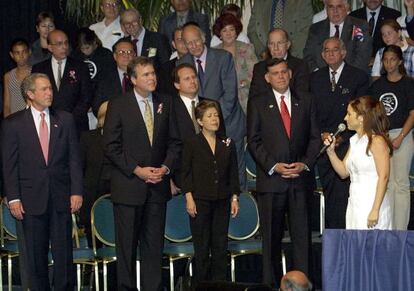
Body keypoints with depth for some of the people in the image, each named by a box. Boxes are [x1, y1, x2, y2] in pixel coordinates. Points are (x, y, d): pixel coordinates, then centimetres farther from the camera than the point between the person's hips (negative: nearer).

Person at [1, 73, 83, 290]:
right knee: (36, 256, 6)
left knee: (63, 253, 2)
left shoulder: (65, 120, 8)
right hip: (32, 199, -1)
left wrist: (76, 191, -1)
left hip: (61, 197, 1)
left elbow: (74, 158, 7)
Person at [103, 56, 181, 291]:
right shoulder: (118, 105, -3)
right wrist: (137, 170, -13)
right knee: (127, 244, 3)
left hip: (158, 185, 3)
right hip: (128, 186, -3)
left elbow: (174, 142, 11)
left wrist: (166, 167, -6)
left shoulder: (165, 104, 9)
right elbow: (111, 146, -7)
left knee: (154, 244, 5)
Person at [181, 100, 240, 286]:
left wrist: (234, 197, 5)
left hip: (222, 201, 3)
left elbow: (233, 173, 11)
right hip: (200, 201, -3)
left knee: (220, 245, 4)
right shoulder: (191, 144, -1)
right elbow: (186, 173, -2)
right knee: (201, 246, 1)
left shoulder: (227, 144, 8)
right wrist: (189, 198, -8)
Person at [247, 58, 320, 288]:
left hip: (300, 177, 1)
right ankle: (271, 282, 9)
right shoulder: (257, 104, 6)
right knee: (271, 236, 3)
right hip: (271, 179, -1)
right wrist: (273, 166, -10)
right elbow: (254, 141, 2)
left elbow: (314, 137, 10)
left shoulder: (305, 101, 12)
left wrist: (305, 163, -5)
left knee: (301, 233, -1)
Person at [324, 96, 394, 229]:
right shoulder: (354, 140, 14)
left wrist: (375, 210, -20)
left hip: (372, 202, -8)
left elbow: (383, 177, -15)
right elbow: (343, 172, 16)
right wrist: (331, 151, 3)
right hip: (355, 202, 8)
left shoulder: (377, 141, -10)